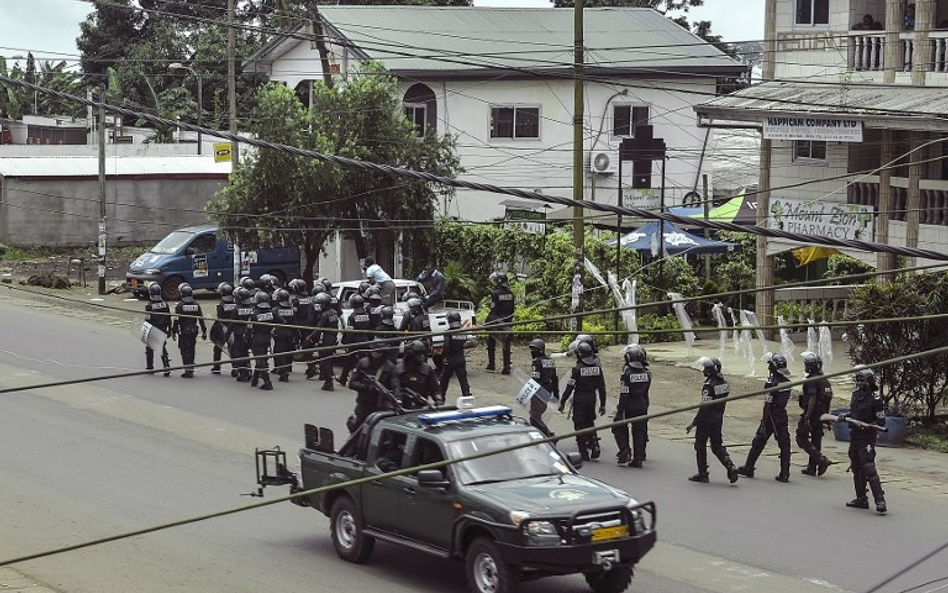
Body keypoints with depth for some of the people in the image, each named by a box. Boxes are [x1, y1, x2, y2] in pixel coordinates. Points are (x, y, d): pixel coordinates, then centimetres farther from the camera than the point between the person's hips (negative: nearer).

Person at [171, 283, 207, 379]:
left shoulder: (180, 305, -11)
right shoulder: (196, 305, 4)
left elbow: (176, 320, -12)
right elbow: (201, 319, 6)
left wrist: (174, 331, -4)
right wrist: (204, 331, 13)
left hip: (183, 331, -5)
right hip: (194, 330, 5)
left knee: (185, 351, -2)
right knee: (191, 350, 15)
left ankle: (188, 371, -8)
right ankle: (190, 369, 22)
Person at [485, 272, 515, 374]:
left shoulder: (495, 293, -14)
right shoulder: (510, 293, 4)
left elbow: (493, 310, -15)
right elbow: (512, 309, 9)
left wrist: (487, 322, -8)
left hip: (496, 321, -5)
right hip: (507, 322, 5)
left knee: (491, 342, 12)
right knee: (506, 344, 4)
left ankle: (491, 364, 15)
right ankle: (507, 367, 0)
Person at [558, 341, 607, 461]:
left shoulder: (577, 369, -14)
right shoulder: (597, 368, 1)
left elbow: (570, 387, -13)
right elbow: (602, 388, 4)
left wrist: (562, 402, -3)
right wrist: (602, 404, 11)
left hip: (580, 399, -5)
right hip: (592, 399, 5)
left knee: (580, 425, 3)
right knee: (590, 424, 21)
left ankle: (584, 453, 3)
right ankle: (595, 447, 7)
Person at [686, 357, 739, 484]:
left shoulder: (709, 385, -20)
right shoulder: (724, 383, 5)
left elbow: (704, 407, -22)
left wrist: (693, 423, -17)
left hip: (706, 419, -8)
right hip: (718, 418, 8)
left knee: (700, 445, 7)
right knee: (717, 445, 14)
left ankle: (703, 474, 12)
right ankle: (730, 466, -5)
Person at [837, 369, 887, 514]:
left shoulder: (875, 399, -12)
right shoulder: (856, 394, 11)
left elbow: (881, 422, -10)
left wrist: (867, 426, -23)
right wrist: (844, 417, 8)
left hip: (867, 438, -9)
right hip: (854, 436, 9)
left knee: (869, 469, -16)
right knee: (856, 468, 14)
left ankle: (880, 501, -17)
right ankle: (861, 499, 24)